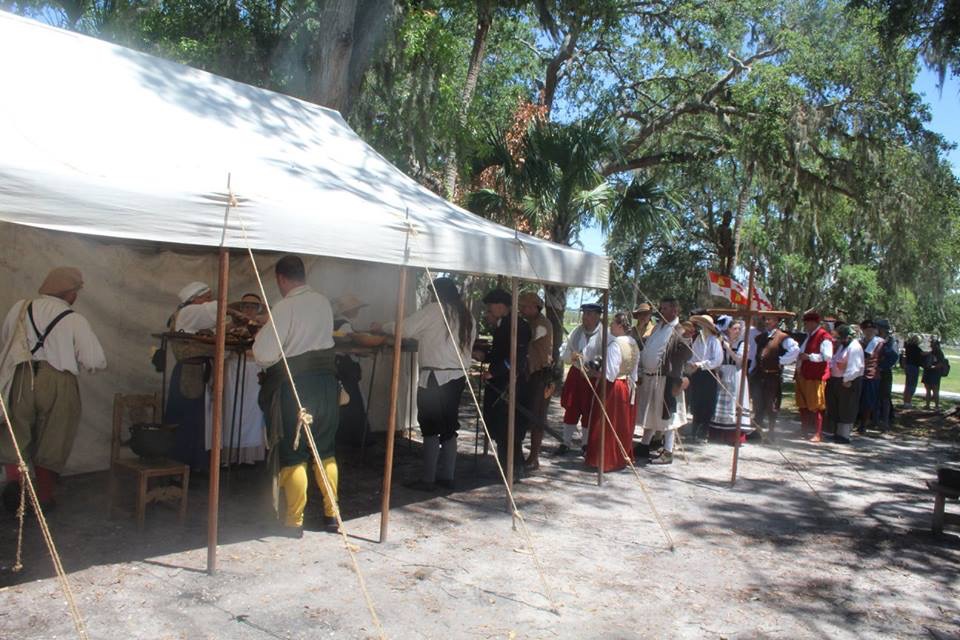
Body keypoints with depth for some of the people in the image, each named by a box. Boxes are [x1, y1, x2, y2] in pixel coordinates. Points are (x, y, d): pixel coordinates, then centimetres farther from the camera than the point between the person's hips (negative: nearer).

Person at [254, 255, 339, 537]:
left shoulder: (285, 306, -14)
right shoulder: (323, 302, 4)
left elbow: (264, 354, -16)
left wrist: (261, 335, 3)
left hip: (295, 384, -6)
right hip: (326, 380, 6)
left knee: (293, 456, 4)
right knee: (326, 451, 15)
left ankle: (294, 522, 10)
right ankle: (331, 514, 22)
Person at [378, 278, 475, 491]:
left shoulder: (434, 310, -7)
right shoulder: (466, 316, 12)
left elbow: (406, 328, -7)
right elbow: (469, 343, 11)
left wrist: (382, 327, 7)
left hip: (435, 377, -7)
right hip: (458, 376, 7)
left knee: (431, 428, -2)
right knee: (449, 427, 11)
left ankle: (427, 479, 0)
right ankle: (447, 476, 15)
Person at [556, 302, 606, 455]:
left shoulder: (604, 334, -10)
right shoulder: (576, 332, 6)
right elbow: (563, 355, 9)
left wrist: (593, 366, -27)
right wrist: (571, 356, -12)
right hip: (575, 375, 4)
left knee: (588, 412, 8)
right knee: (571, 410, 8)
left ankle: (586, 443, 25)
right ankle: (566, 442, 19)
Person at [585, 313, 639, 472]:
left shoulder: (615, 344, -22)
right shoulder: (634, 344, 4)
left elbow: (609, 374, -24)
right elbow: (634, 369, 10)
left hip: (612, 388, -8)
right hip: (629, 387, 8)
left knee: (607, 426, 4)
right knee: (623, 425, 18)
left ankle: (606, 460, 12)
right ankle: (622, 457, 30)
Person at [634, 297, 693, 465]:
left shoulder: (680, 331, -12)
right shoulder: (658, 328, 13)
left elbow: (686, 354, -18)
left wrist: (677, 381, -18)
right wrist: (641, 372, 13)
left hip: (666, 380, -8)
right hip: (649, 378, 8)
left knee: (667, 416, 1)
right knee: (649, 415, 16)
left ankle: (668, 453, 10)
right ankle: (643, 448, 27)